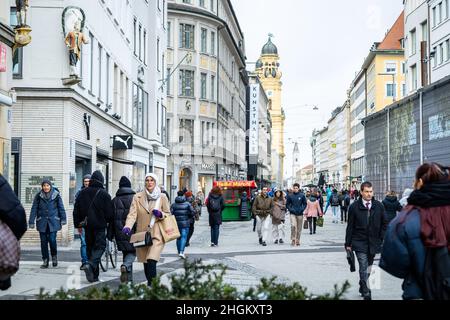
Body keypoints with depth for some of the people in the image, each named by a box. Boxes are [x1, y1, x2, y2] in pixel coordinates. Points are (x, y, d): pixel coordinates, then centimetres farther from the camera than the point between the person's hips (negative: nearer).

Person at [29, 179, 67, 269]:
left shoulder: (56, 195, 0)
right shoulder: (38, 196, 2)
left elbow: (61, 207, 6)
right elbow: (34, 209, 2)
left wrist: (63, 219, 4)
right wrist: (31, 222, -2)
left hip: (53, 221, -2)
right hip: (42, 222, 2)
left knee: (52, 240, -10)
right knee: (43, 241, 4)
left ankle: (54, 256, 17)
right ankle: (45, 260, 14)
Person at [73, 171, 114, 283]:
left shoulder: (82, 193, 8)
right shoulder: (104, 194, -7)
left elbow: (76, 210, 12)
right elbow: (110, 212, -6)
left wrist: (78, 224, 19)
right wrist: (111, 223, 10)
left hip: (87, 226, 5)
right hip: (100, 226, -5)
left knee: (90, 248, 11)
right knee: (100, 246, 1)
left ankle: (94, 276, 12)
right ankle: (91, 265, -25)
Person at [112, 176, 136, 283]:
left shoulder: (115, 200, 7)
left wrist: (111, 233, 13)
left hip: (120, 231, 3)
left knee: (126, 252, 14)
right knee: (132, 252, 7)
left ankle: (128, 278, 14)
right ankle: (126, 266, -23)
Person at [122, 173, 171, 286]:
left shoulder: (162, 197, 5)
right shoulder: (137, 197, 6)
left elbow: (168, 214, 12)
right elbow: (132, 214, -2)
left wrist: (161, 214, -11)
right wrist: (128, 226, -20)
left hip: (157, 234, -2)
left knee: (152, 261, -20)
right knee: (145, 263, 9)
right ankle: (150, 284, 26)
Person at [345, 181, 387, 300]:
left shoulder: (379, 206, 4)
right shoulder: (354, 207, -2)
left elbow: (384, 224, 10)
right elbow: (350, 227, 1)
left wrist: (382, 240, 2)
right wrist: (348, 243, 0)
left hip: (373, 242, 3)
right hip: (359, 242, -3)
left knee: (368, 268, 12)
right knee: (364, 267, -10)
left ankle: (362, 287, 30)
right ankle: (366, 294, -8)